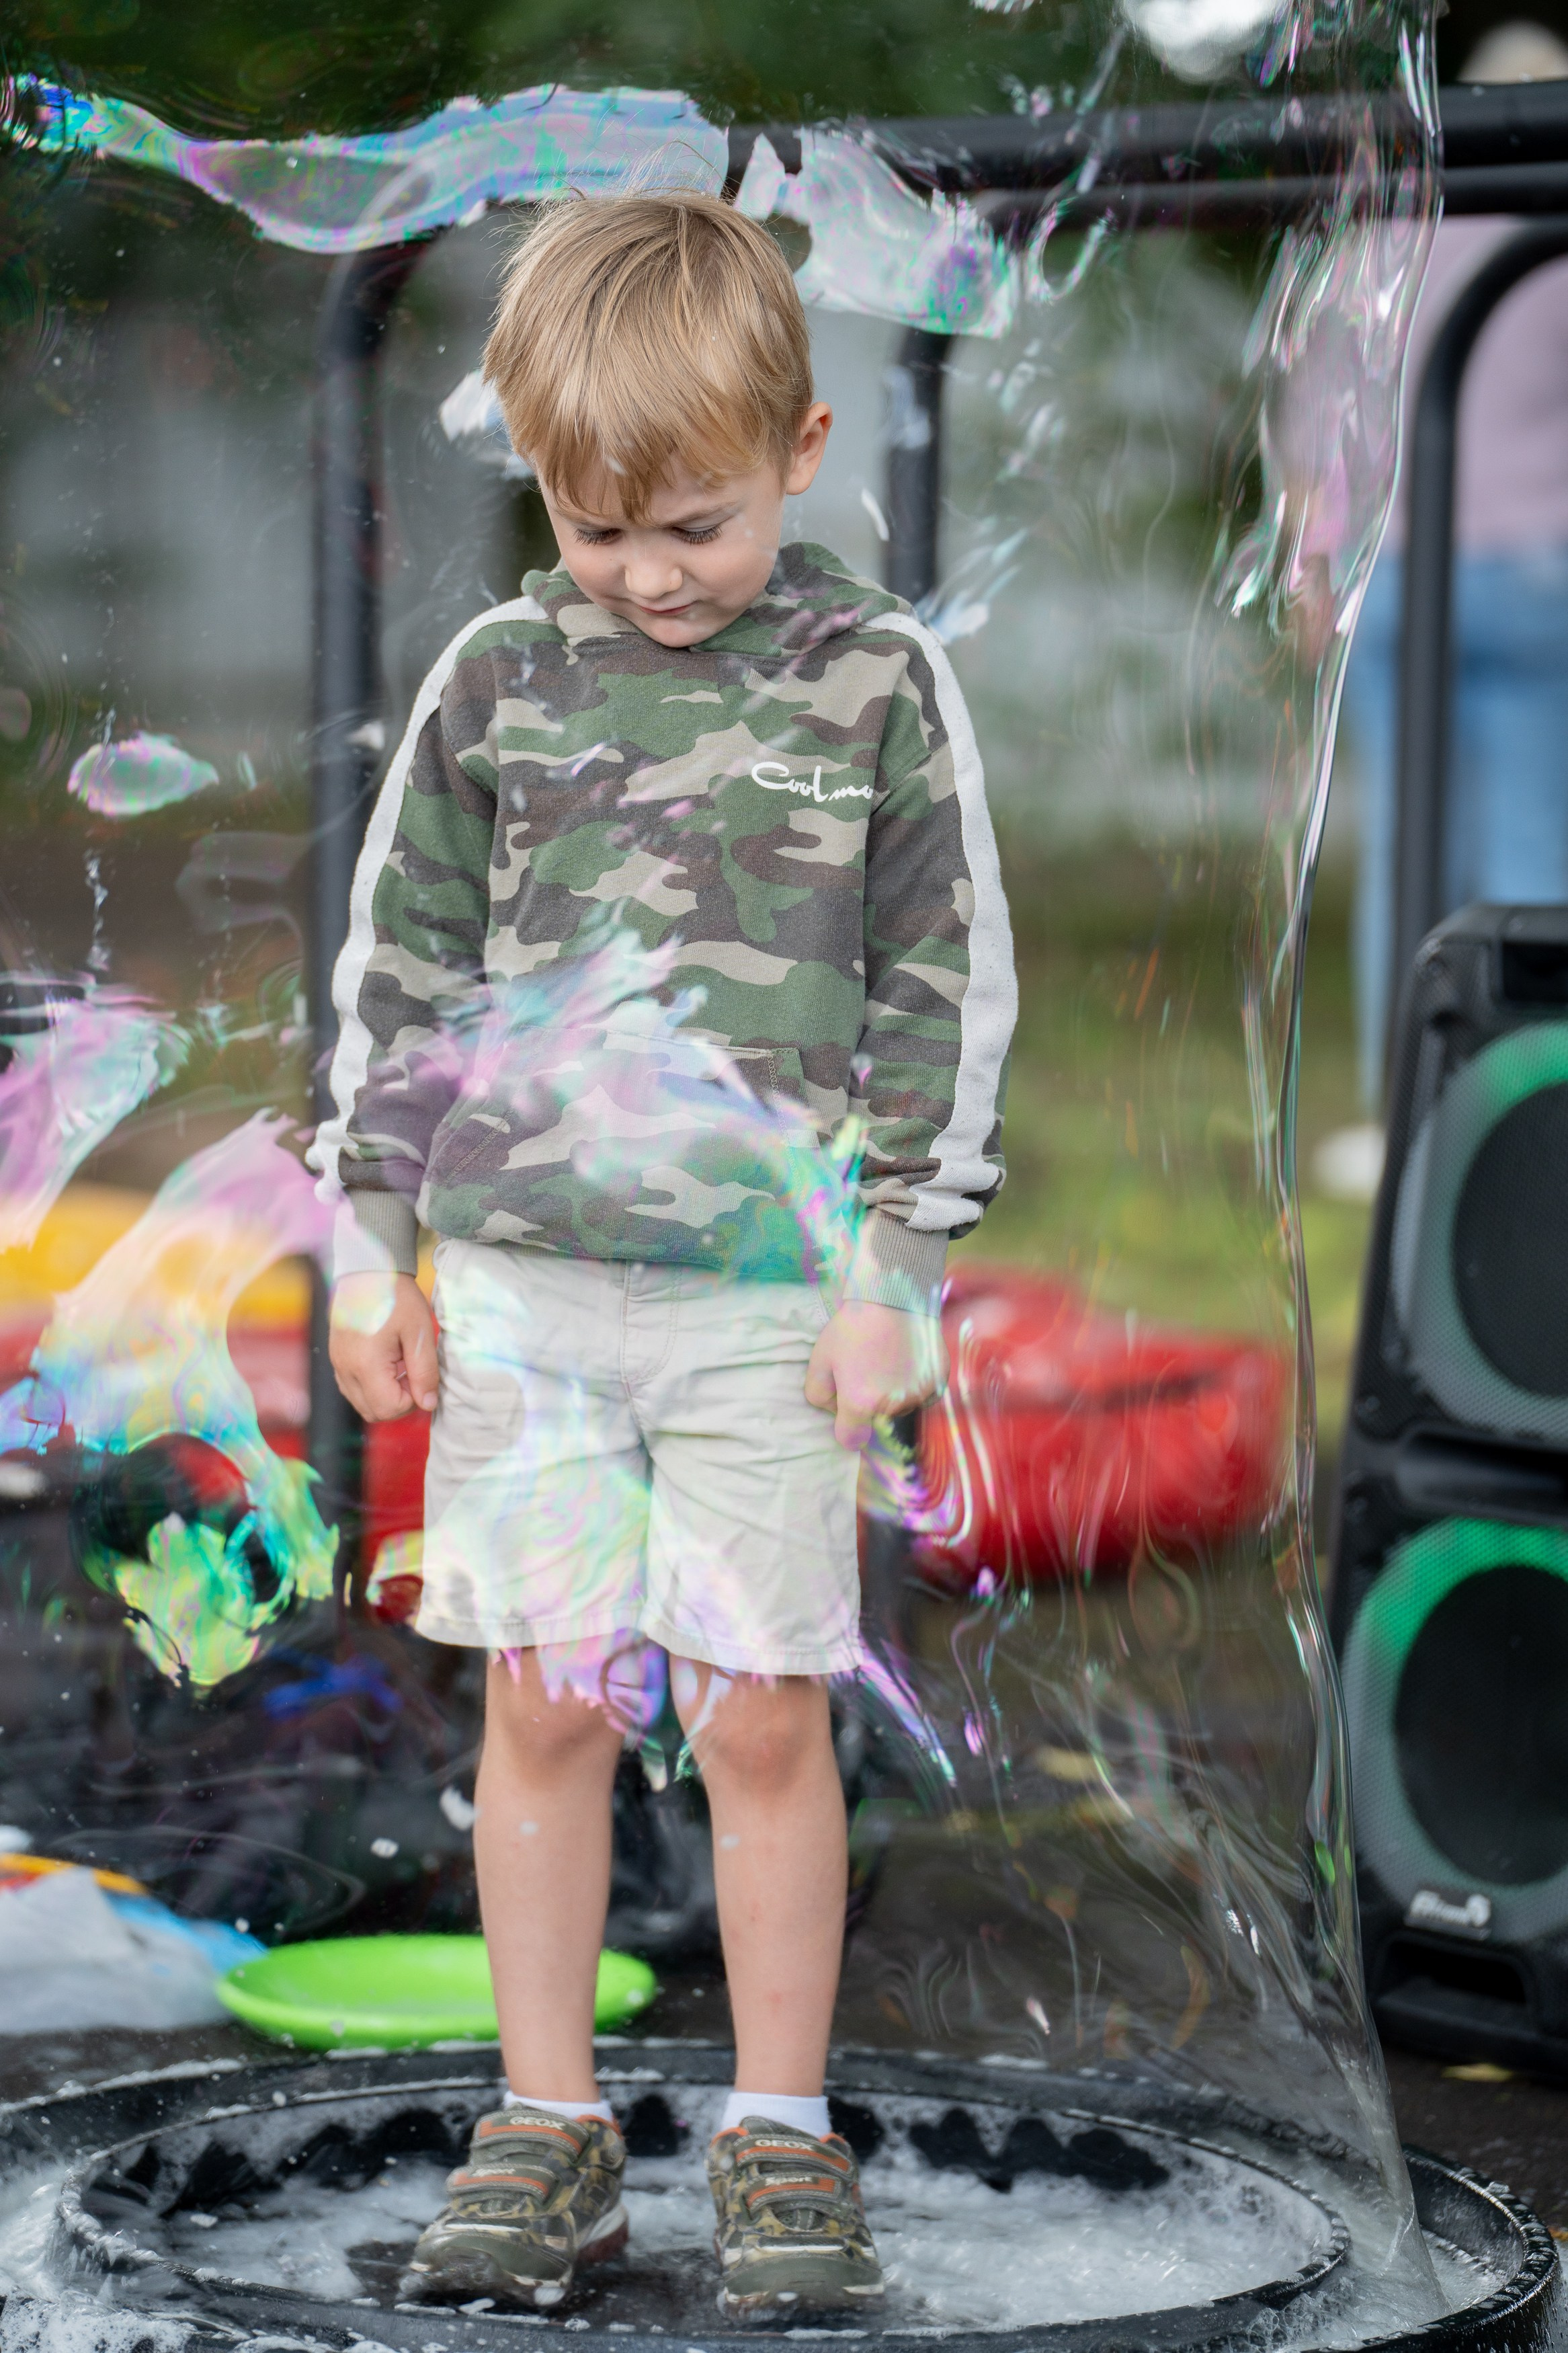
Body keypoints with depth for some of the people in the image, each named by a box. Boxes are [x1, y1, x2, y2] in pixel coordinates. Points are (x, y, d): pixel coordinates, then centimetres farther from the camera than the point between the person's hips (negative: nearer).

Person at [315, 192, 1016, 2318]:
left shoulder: (878, 682, 0)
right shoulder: (495, 680, 6)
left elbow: (947, 993, 2)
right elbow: (400, 967, 12)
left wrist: (895, 1280, -2)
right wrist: (375, 1251, 9)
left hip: (768, 1285, -2)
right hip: (520, 1274, 2)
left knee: (763, 1721, 0)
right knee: (541, 1707, 5)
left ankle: (779, 2133, 13)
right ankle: (550, 2127, 16)